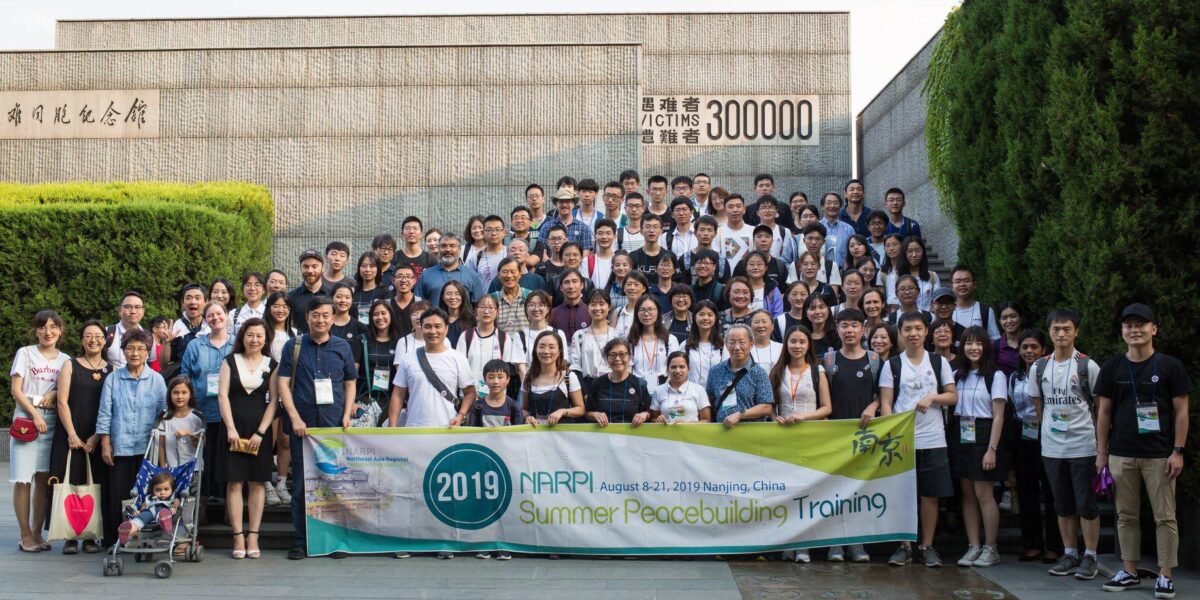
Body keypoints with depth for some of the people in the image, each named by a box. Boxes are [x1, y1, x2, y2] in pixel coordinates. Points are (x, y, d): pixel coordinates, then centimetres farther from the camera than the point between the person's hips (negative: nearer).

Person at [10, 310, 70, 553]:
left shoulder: (65, 359, 11)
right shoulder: (25, 353, 3)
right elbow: (16, 390, -2)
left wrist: (54, 394, -8)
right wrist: (35, 414, -11)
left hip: (52, 422, 3)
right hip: (26, 419, -3)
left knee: (44, 479, 4)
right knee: (23, 479, -6)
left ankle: (37, 532, 12)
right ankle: (25, 535, 0)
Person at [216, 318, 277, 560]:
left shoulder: (271, 365, 7)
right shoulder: (230, 361, 8)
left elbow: (273, 402, 1)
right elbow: (223, 395, 1)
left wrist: (260, 433, -9)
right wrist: (230, 429, -9)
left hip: (259, 430, 0)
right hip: (233, 428, 0)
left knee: (257, 483, 0)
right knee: (234, 483, -3)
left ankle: (253, 537, 3)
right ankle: (238, 537, -2)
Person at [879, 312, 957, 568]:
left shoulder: (939, 362, 9)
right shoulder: (892, 366, 6)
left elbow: (953, 396, 9)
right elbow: (885, 403, 1)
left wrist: (932, 397, -11)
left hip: (933, 440, 1)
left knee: (930, 494, 2)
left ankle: (927, 546, 12)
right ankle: (905, 546, 11)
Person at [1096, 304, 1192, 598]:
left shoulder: (1170, 366, 0)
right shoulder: (1112, 368, 6)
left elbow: (1181, 411, 0)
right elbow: (1104, 412, 9)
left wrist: (1178, 451, -6)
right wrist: (1101, 452, 4)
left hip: (1159, 455, -2)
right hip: (1121, 454, 3)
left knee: (1164, 516, 0)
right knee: (1126, 516, 8)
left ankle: (1165, 576, 7)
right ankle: (1129, 572, 17)